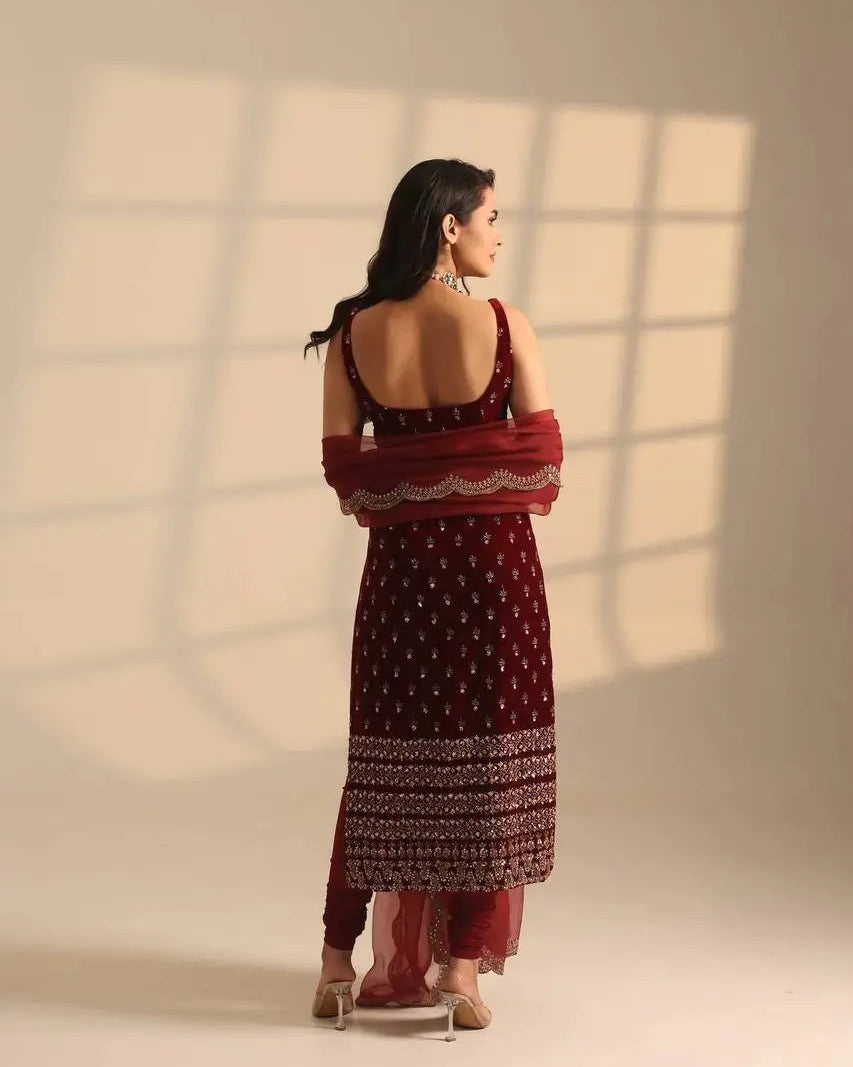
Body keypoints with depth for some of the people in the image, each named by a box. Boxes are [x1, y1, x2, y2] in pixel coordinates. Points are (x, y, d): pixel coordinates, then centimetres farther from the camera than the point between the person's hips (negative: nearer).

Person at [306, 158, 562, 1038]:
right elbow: (545, 454, -5)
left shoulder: (353, 333, -3)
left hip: (401, 560, 3)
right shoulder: (502, 324, -9)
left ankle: (339, 963, 17)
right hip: (494, 554, -2)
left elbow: (340, 464, 0)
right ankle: (463, 968, 9)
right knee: (487, 756, 8)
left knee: (385, 758, 13)